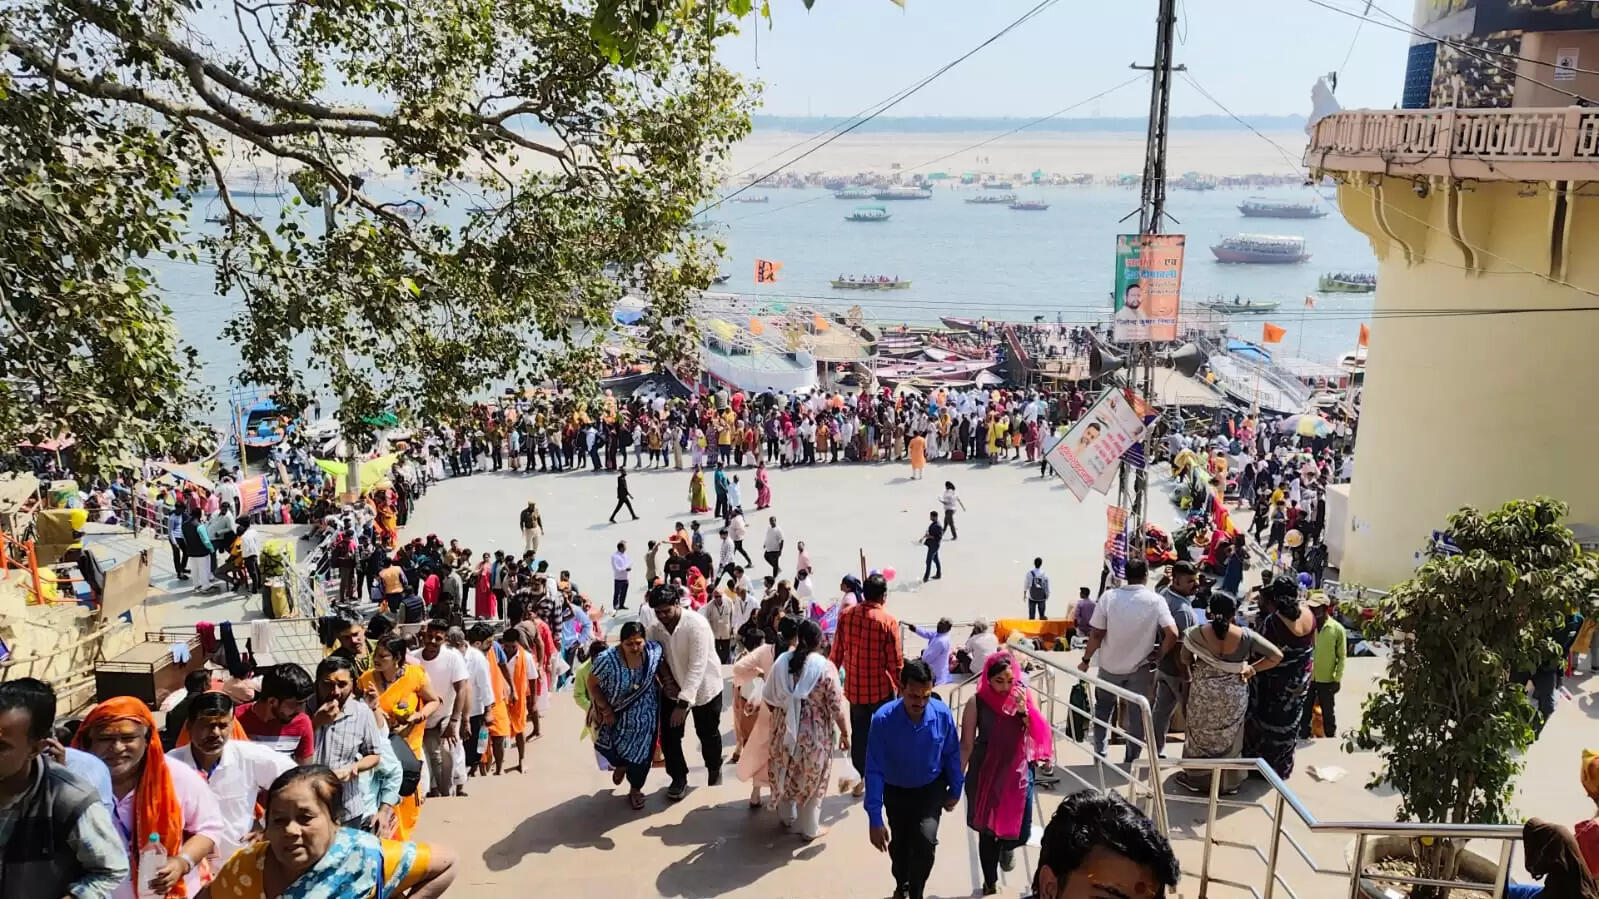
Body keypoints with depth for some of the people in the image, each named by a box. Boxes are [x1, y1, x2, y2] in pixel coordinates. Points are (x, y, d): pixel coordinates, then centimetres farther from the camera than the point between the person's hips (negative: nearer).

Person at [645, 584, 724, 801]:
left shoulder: (697, 624, -29)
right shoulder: (655, 628, -11)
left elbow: (697, 666, -31)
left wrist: (684, 702, -35)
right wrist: (665, 683, -19)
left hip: (703, 687, -4)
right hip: (673, 689, 4)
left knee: (707, 733, 13)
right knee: (668, 735, 1)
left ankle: (714, 769, 41)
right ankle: (679, 778, 23)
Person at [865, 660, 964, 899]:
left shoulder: (943, 714, -25)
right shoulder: (883, 719, -31)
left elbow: (952, 754, -7)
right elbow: (874, 770, -25)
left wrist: (955, 790, 5)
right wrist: (875, 819, -26)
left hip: (932, 789, 0)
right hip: (896, 791, 0)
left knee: (925, 840, -19)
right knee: (899, 844, 18)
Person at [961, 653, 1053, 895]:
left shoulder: (1026, 697, -6)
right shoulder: (977, 703, -12)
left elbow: (1039, 736, -8)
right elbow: (966, 745, -5)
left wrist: (1024, 710, -22)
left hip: (1018, 771, 1)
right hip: (985, 774, -1)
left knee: (1020, 832, -4)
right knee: (987, 831, 8)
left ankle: (1007, 845, 34)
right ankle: (990, 884, 31)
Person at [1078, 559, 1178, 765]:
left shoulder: (1109, 597, -14)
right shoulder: (1156, 600, -14)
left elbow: (1097, 634, -12)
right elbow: (1172, 634, -21)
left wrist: (1086, 660, -1)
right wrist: (1159, 655, -4)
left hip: (1110, 665, 1)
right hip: (1140, 668, -1)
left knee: (1103, 709, 21)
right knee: (1137, 715, 13)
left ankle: (1099, 752, 23)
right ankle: (1131, 759, 20)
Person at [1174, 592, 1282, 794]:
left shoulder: (1197, 633, -15)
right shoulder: (1245, 636, -13)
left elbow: (1186, 660, -2)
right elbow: (1276, 656, -9)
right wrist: (1252, 669, -1)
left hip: (1203, 693, -1)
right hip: (1234, 695, 1)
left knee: (1200, 735, 18)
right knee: (1229, 737, 19)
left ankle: (1196, 778, 29)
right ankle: (1228, 781, 31)